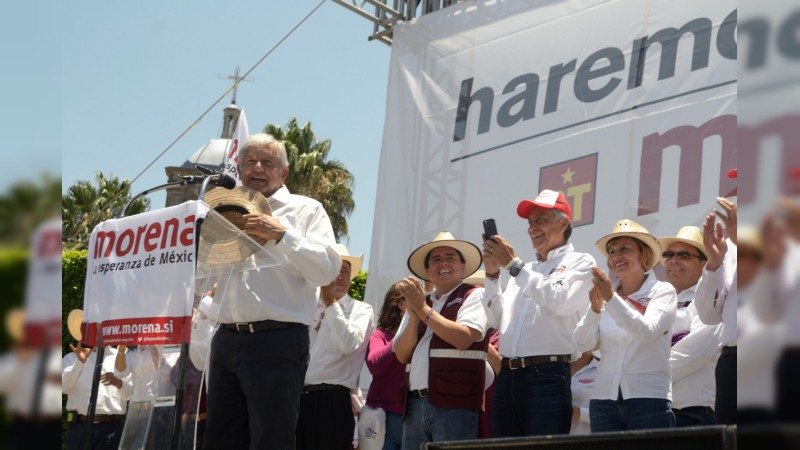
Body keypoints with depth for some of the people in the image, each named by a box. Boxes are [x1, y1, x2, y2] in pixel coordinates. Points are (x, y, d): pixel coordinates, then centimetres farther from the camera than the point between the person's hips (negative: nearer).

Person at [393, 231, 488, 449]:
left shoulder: (475, 296, 4)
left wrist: (423, 310, -7)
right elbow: (402, 355, 12)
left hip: (454, 404, -5)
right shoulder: (418, 302, 21)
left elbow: (463, 338, -13)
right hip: (415, 404, 6)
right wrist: (414, 314, -2)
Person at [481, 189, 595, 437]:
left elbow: (558, 301, -14)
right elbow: (496, 320, 19)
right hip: (507, 376, 6)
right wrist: (492, 274, 7)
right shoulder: (524, 271, 23)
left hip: (547, 376, -6)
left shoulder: (580, 262, 4)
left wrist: (512, 264, -9)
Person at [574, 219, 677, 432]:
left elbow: (647, 331, -16)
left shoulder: (663, 291, 2)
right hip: (604, 398, 3)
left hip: (648, 399, -3)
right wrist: (595, 309, -17)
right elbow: (583, 343, 0)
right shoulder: (604, 295, 11)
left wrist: (611, 299, -25)